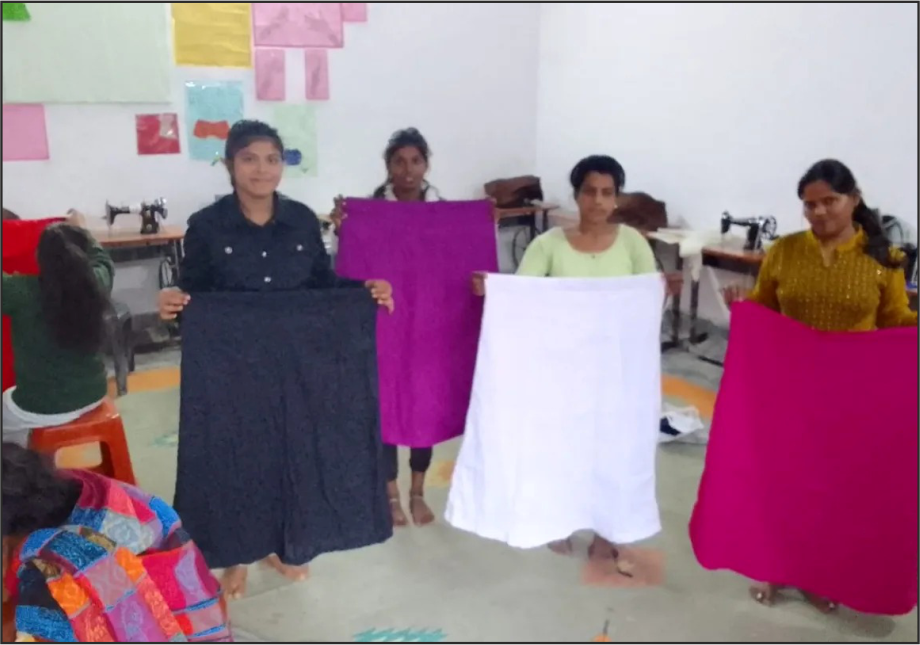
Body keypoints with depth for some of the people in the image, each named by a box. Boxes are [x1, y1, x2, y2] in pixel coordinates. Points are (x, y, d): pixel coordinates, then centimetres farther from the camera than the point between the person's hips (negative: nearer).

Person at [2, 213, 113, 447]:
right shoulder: (97, 283, -11)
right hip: (92, 395, 5)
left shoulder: (22, 293, -24)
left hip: (43, 410, -5)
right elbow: (103, 260, 12)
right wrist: (81, 232, 27)